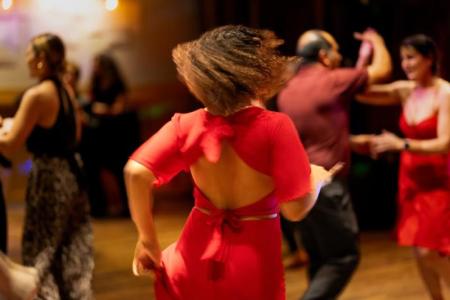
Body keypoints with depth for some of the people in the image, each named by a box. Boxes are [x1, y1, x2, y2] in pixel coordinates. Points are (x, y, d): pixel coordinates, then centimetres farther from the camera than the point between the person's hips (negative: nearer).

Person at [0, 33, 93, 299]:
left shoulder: (36, 95, -17)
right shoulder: (66, 90, 7)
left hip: (49, 178, -8)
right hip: (70, 174, 8)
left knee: (41, 254, 4)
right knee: (72, 253, 15)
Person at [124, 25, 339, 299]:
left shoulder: (189, 125, -9)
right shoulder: (274, 127, -17)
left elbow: (136, 173, -19)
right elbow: (295, 208, -16)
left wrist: (148, 238, -7)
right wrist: (318, 178, 5)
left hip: (197, 264, 2)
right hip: (253, 276, -1)